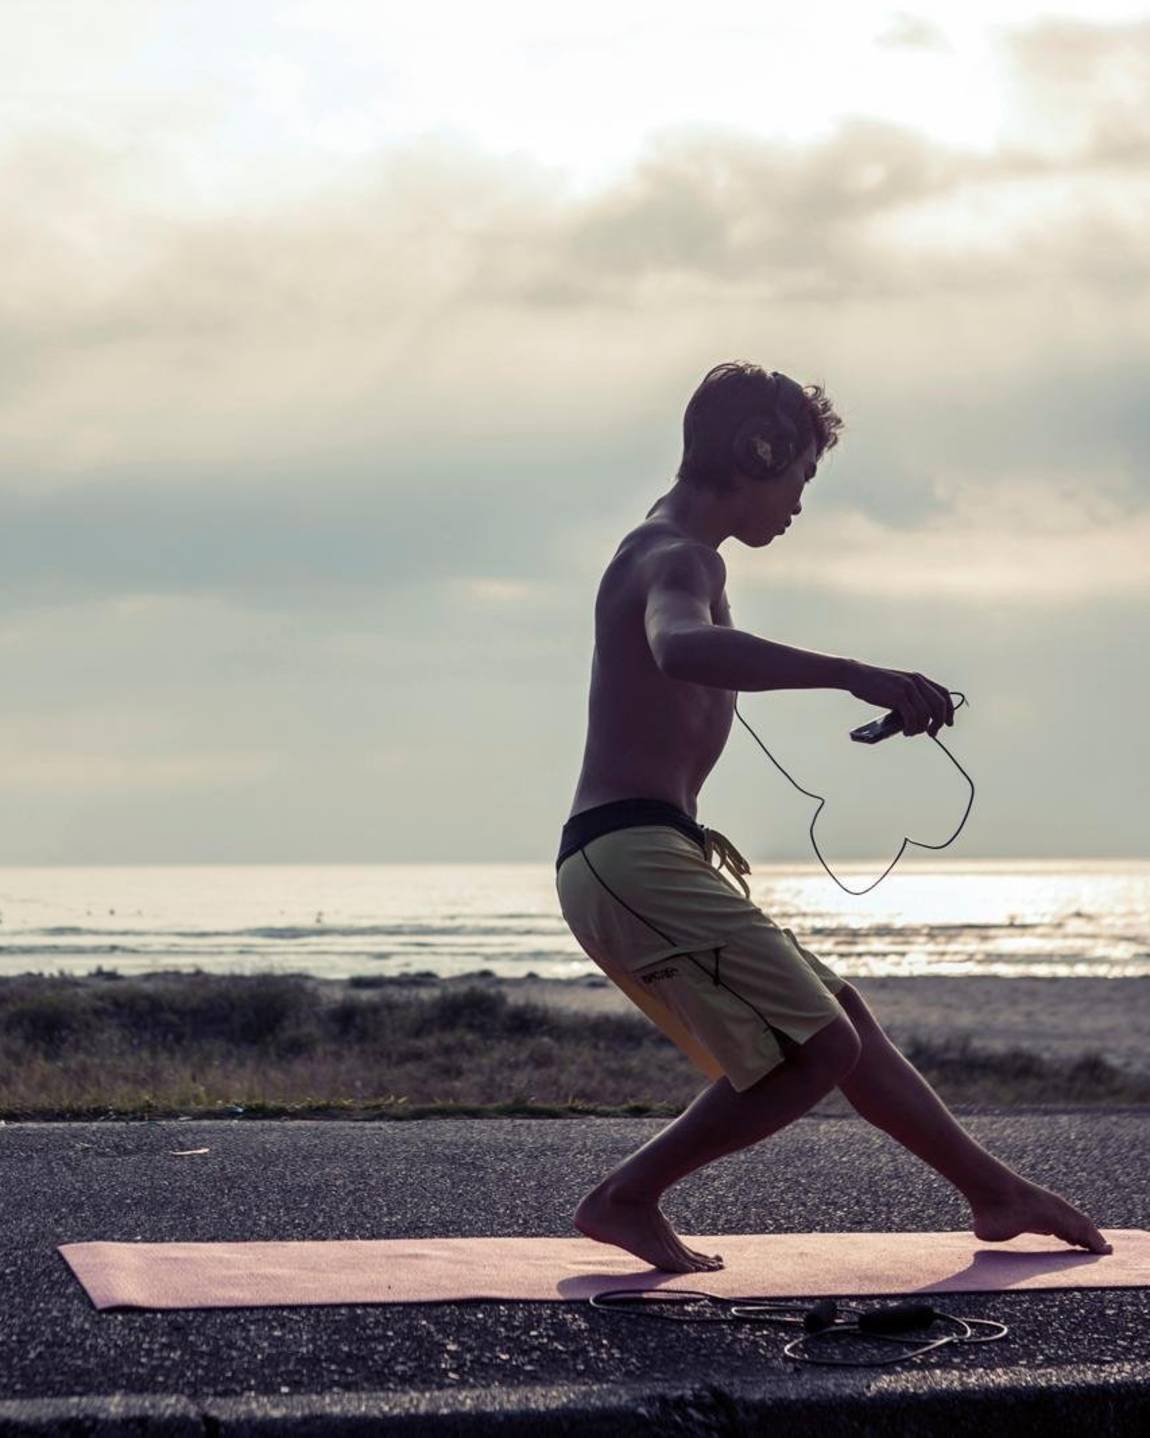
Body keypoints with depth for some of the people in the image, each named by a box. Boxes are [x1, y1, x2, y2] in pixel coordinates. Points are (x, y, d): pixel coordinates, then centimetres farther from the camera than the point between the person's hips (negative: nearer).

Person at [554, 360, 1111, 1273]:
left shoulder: (667, 555, 21)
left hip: (642, 859, 11)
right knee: (817, 1049, -14)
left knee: (842, 1017, 16)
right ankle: (626, 1199, -5)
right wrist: (853, 675, -43)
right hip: (633, 858, -11)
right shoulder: (679, 559, -13)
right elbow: (680, 648, -38)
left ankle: (998, 1193, 25)